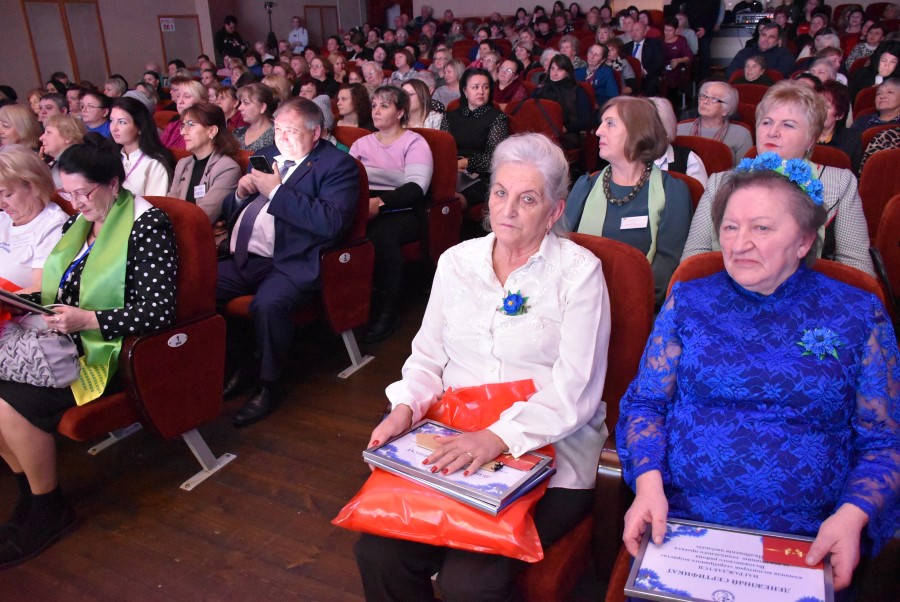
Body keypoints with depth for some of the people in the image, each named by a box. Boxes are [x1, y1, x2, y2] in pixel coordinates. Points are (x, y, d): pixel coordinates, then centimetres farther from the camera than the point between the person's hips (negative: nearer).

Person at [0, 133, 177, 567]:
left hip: (112, 353, -8)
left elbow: (159, 312, -21)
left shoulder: (147, 225, -14)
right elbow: (61, 293, 20)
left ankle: (49, 511, 1)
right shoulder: (76, 225, 11)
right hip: (68, 342, 8)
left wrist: (88, 320, -26)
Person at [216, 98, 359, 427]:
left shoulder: (337, 164, 1)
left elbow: (331, 222, -18)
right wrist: (241, 194, 3)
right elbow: (230, 213, 27)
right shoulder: (265, 156, 22)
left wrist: (276, 191, -14)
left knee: (267, 304, -34)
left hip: (291, 263, -7)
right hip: (244, 260, 7)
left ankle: (268, 385, -9)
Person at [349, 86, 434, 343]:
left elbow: (416, 187, -10)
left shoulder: (414, 142, 6)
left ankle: (386, 307, -23)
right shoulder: (361, 143, 23)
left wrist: (380, 202, -26)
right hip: (363, 208, 4)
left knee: (382, 232, -38)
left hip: (400, 212, -3)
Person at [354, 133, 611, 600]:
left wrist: (499, 437, -24)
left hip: (548, 455, -3)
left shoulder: (579, 272, -4)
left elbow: (575, 391, -12)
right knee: (378, 554, -16)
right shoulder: (456, 262, 10)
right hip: (453, 445, 4)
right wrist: (406, 408, -6)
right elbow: (428, 357, 14)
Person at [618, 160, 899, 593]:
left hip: (806, 542, 0)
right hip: (679, 522, 0)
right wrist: (648, 483, -10)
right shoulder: (689, 301, 6)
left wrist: (851, 516, -12)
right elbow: (646, 403, 6)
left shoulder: (858, 315, 4)